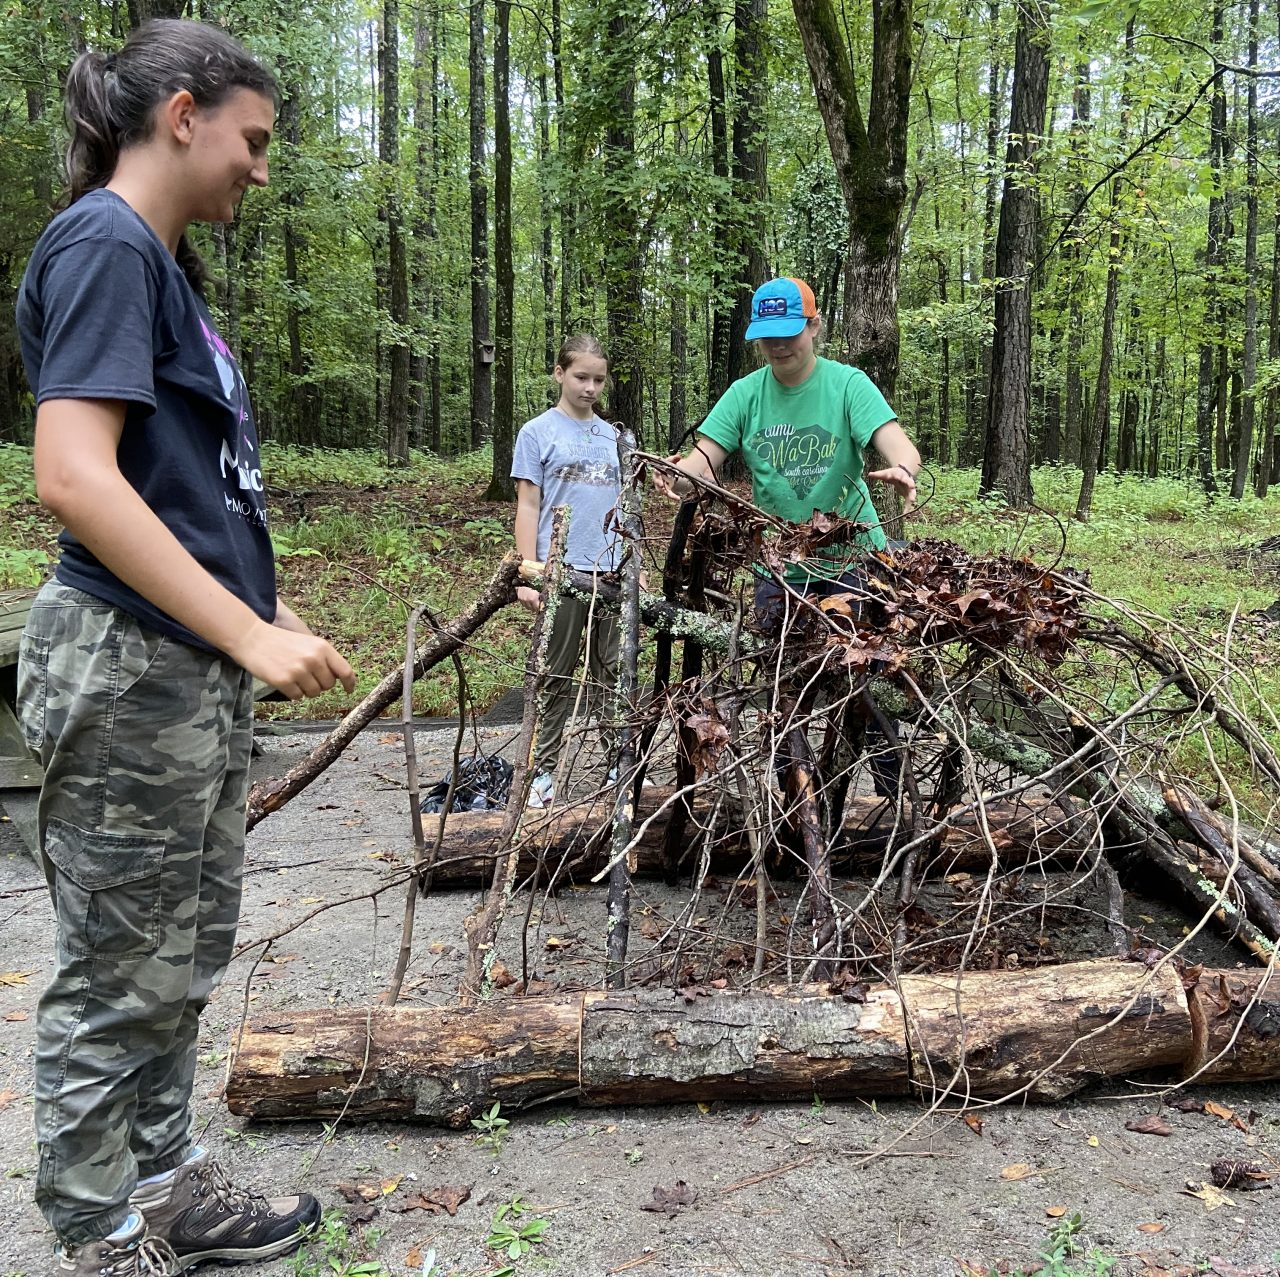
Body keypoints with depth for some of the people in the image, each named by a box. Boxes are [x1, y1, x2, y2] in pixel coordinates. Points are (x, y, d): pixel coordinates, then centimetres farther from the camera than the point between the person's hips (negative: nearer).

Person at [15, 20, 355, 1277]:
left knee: (183, 960, 19)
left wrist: (269, 617, 16)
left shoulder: (161, 261, 16)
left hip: (198, 667, 9)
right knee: (119, 976, 6)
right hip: (131, 670, -9)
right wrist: (251, 635, -23)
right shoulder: (103, 245, -12)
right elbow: (73, 477, -23)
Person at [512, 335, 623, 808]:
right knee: (555, 678, 3)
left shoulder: (612, 437, 14)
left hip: (612, 571, 4)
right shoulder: (537, 432, 1)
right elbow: (528, 506, -2)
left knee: (614, 675, 9)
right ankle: (543, 772, 12)